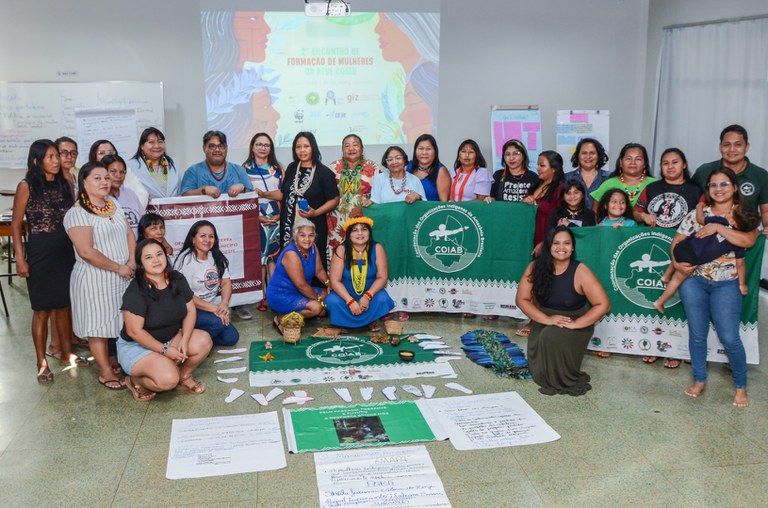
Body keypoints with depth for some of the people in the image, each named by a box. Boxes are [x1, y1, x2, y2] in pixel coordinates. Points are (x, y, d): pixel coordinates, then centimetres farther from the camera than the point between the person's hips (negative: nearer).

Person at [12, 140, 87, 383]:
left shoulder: (64, 184, 7)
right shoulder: (26, 186, -6)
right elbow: (16, 225, -6)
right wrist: (20, 259, -11)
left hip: (65, 251, 5)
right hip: (40, 252, -4)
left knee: (64, 305, 14)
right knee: (42, 310, 2)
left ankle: (66, 353, 28)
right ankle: (42, 363, 12)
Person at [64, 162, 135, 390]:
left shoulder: (114, 205, 9)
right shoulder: (77, 214, -15)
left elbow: (129, 235, 12)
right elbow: (87, 252, -22)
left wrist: (131, 262, -4)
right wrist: (118, 268, -15)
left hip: (123, 276, 7)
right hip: (95, 279, -7)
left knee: (118, 320, 13)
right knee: (98, 324, 2)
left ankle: (113, 359, 28)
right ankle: (105, 371, 11)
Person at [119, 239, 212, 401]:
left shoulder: (177, 280, -5)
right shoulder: (135, 292, -23)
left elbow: (190, 310, 0)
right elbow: (134, 331, -22)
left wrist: (184, 340, -15)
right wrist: (165, 350, -21)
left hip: (170, 339, 6)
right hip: (136, 346, -6)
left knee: (204, 341, -18)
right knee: (168, 380, -29)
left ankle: (183, 376, 7)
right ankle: (136, 381, 3)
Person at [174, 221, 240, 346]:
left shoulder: (217, 257, 5)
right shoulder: (185, 260, -14)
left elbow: (226, 282, 1)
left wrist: (224, 304, -19)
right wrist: (214, 308, -24)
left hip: (212, 307, 6)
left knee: (231, 338, -9)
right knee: (218, 322, -31)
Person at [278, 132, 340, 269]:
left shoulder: (323, 172, -3)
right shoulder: (291, 168, 12)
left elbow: (334, 199, -4)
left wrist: (316, 212, -15)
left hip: (313, 227, -4)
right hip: (289, 227, 4)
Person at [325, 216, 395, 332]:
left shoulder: (377, 249, -14)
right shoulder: (341, 251, -17)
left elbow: (382, 277, -13)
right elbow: (335, 281, -18)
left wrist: (367, 296, -28)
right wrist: (350, 301, -29)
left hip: (369, 293, 0)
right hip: (346, 294, 0)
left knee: (382, 299, -29)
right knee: (332, 302, -29)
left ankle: (370, 320, 5)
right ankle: (347, 322, 5)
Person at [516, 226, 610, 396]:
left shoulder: (581, 272, -17)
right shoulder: (536, 267, -10)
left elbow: (603, 305, -18)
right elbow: (522, 299, -10)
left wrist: (575, 324, -25)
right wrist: (547, 319, -22)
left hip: (576, 325, -2)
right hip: (545, 322, 2)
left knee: (552, 337, -34)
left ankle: (567, 382, -9)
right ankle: (547, 377, 18)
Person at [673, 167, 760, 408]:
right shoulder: (697, 214, 6)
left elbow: (748, 240, -17)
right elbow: (676, 241, 6)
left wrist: (717, 227, -18)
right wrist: (676, 262, -11)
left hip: (727, 284, -2)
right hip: (693, 281, 2)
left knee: (729, 338, -6)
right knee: (697, 334, 10)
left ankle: (741, 386, 15)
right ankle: (699, 380, 26)